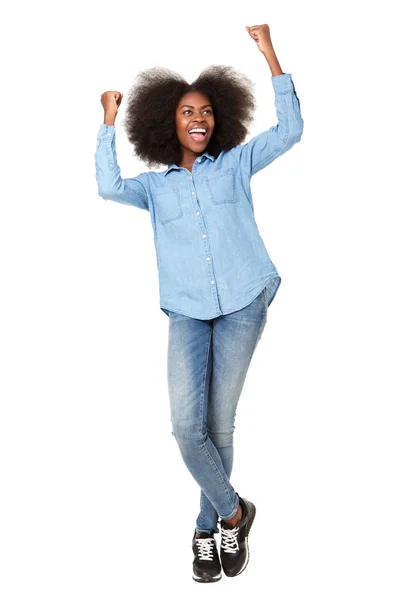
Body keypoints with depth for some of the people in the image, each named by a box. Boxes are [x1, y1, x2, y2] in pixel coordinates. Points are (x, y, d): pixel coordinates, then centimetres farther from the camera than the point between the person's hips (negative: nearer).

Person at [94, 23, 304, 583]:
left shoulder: (235, 164, 11)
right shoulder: (155, 184, 13)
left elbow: (290, 129, 2)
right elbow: (108, 187, -7)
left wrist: (269, 53, 0)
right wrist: (109, 122, -2)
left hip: (242, 306, -1)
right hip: (188, 314, 1)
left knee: (220, 423, 3)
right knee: (187, 425, -13)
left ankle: (208, 529, 22)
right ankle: (233, 512, 12)